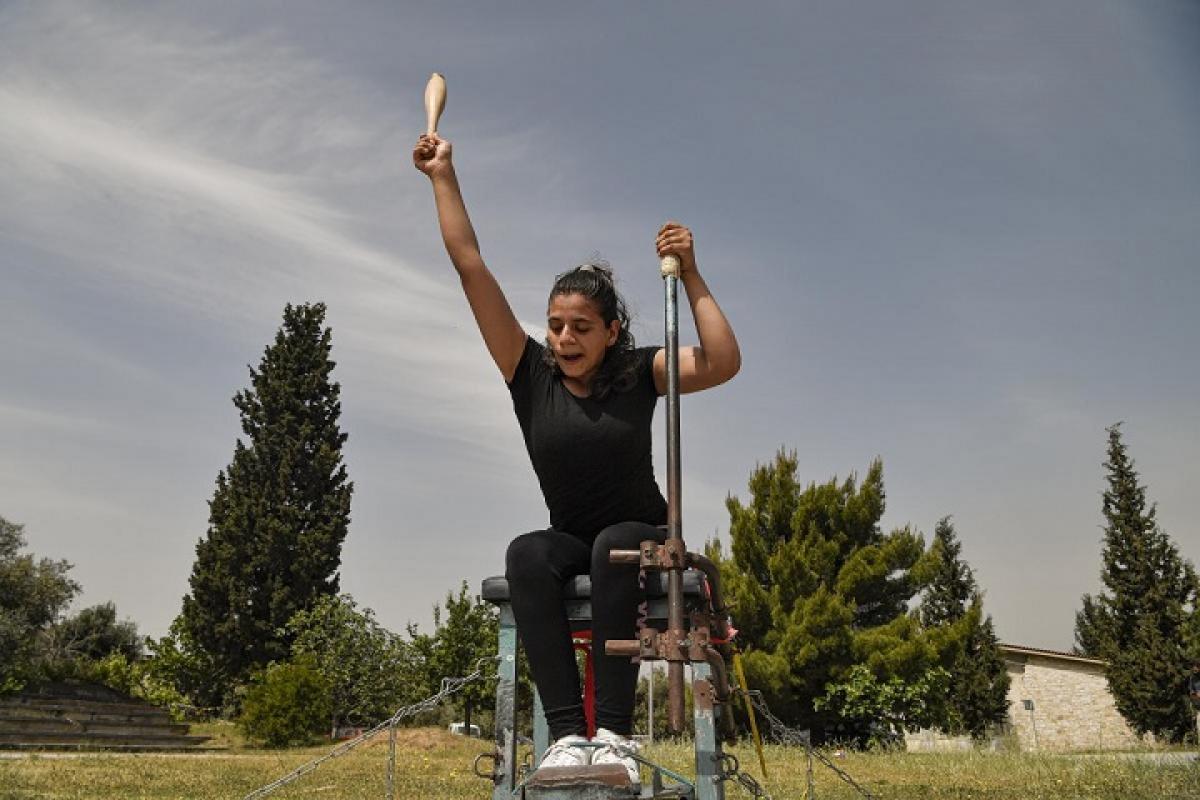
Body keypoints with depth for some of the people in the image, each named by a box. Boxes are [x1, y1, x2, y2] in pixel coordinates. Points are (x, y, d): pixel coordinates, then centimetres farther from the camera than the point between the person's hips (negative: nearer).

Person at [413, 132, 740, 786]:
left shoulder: (638, 373, -7)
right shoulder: (531, 375, -5)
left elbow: (724, 363, -23)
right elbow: (470, 268, -8)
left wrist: (690, 275, -22)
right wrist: (443, 176, -7)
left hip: (643, 541, -1)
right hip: (572, 546, 2)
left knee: (615, 545, -37)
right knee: (526, 553, -34)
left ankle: (614, 732, -40)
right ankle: (567, 733, -40)